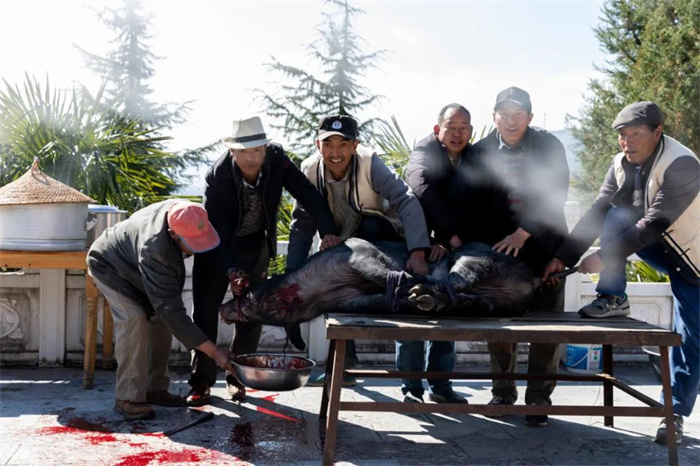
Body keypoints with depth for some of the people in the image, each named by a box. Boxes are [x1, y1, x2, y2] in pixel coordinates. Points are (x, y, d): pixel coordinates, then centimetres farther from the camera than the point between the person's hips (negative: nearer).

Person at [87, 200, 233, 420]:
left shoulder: (181, 212, -26)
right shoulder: (154, 250, -46)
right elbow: (171, 310, -43)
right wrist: (213, 351, -44)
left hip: (134, 264, 8)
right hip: (109, 265, -8)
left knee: (160, 316, -2)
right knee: (134, 318, -25)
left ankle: (155, 388, 8)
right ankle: (128, 398, -18)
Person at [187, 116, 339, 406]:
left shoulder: (276, 159, -22)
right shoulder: (218, 176, -29)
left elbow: (307, 194, -20)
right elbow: (216, 229, -28)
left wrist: (328, 231, -32)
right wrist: (232, 270, -38)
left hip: (256, 246, 3)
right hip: (216, 247, -2)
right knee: (206, 311, -5)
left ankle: (237, 377, 15)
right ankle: (201, 381, 5)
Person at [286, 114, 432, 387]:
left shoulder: (369, 163, -29)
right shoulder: (310, 170, -18)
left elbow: (406, 201, -39)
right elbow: (302, 226, -15)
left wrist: (418, 252, -54)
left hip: (379, 239, -4)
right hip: (341, 245, 4)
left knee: (370, 225, -34)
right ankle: (344, 365, 16)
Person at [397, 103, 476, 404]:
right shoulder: (424, 151, -11)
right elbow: (425, 191, -27)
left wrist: (445, 242, -18)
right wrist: (452, 235, -33)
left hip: (449, 247, 5)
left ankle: (440, 385, 16)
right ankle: (411, 387, 4)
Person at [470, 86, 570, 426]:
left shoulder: (549, 147, -3)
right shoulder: (481, 152, 1)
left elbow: (554, 195, -13)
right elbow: (470, 203, -2)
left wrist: (522, 233, -20)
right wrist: (474, 247, -12)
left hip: (543, 244, -1)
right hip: (499, 245, 2)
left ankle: (539, 398, 7)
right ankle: (503, 391, 20)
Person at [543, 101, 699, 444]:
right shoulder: (621, 165, -7)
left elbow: (655, 223, -34)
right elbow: (597, 213, -10)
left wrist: (604, 258, -35)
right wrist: (564, 256, -19)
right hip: (655, 248, 5)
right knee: (616, 216, -19)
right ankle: (612, 300, -14)